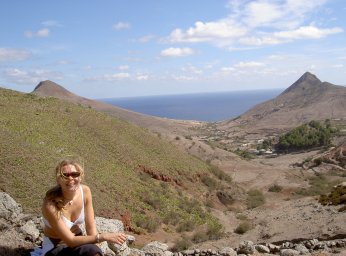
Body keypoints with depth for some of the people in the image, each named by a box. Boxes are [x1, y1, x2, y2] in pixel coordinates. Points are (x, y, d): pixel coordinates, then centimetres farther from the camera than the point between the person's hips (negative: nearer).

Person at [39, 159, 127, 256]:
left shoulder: (85, 191, -12)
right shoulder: (51, 204, -27)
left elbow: (91, 229, -7)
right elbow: (70, 241, -25)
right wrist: (103, 237, -30)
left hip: (77, 240, 4)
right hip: (54, 247, -4)